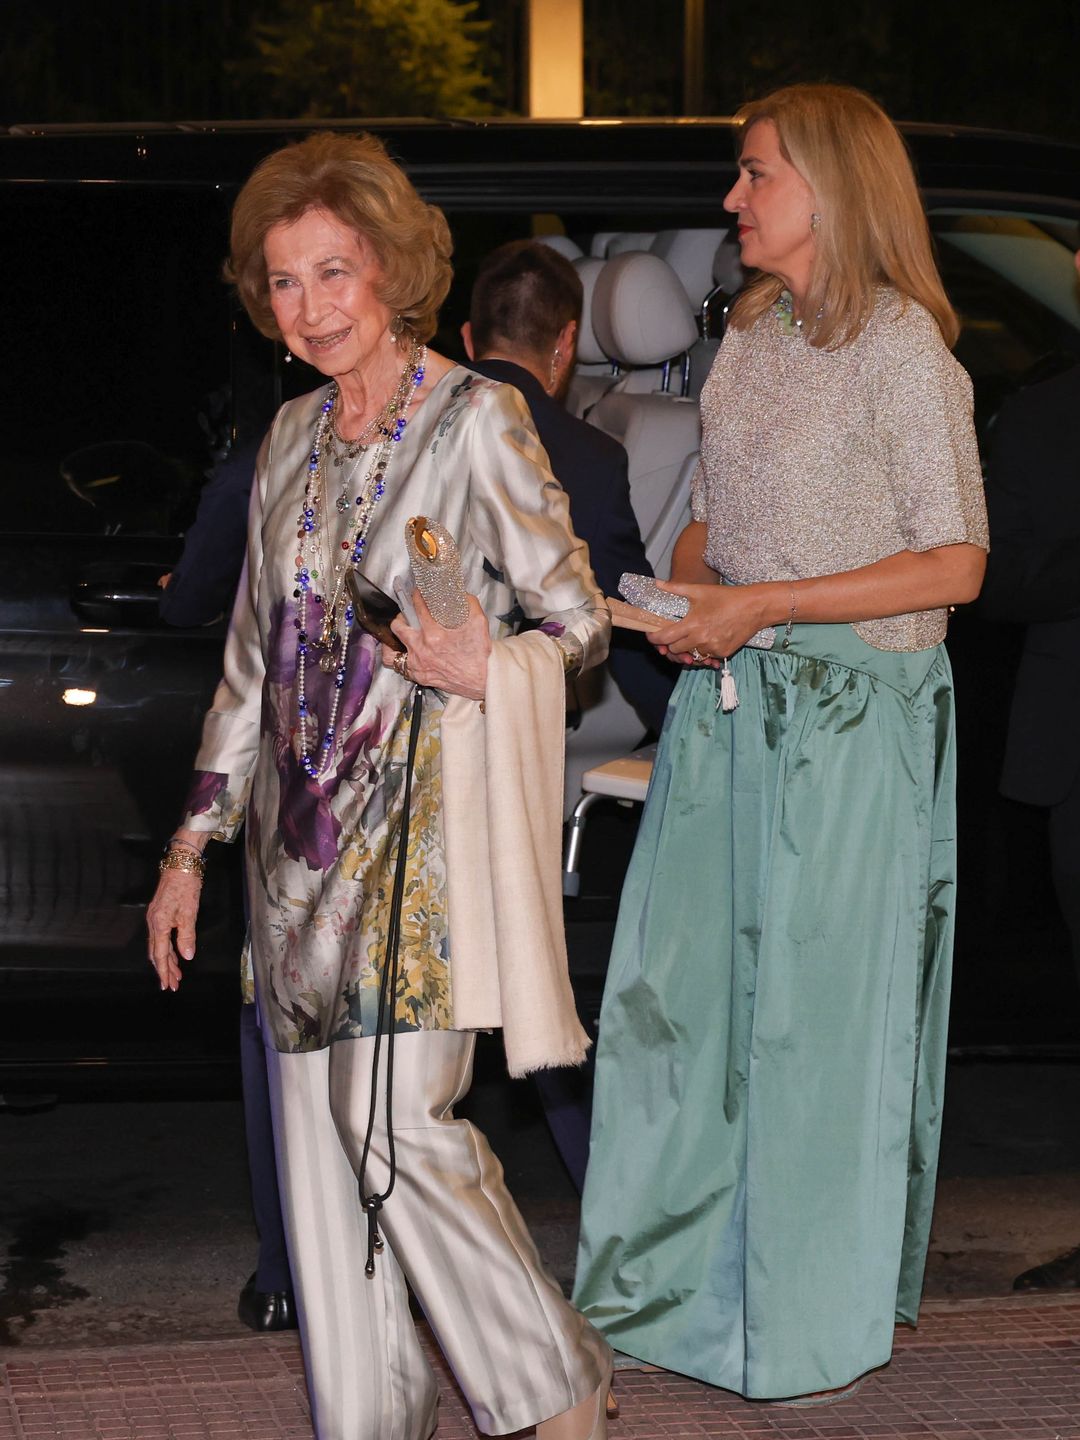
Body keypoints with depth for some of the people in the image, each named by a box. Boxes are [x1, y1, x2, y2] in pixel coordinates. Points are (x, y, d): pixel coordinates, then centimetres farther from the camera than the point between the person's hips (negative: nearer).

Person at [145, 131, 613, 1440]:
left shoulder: (477, 421, -5)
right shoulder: (294, 436, 14)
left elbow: (581, 622, -3)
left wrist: (484, 666, -24)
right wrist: (192, 843, 16)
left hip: (422, 817, -6)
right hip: (303, 828, 6)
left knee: (395, 1121, -11)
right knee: (316, 1136, 4)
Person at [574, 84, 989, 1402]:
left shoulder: (902, 347, -9)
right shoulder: (749, 339, 13)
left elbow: (954, 566, -13)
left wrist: (763, 603, -16)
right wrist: (686, 588, 0)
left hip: (851, 713, -7)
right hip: (725, 700, 7)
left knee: (817, 1009, 1)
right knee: (682, 984, 8)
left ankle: (818, 1323, 15)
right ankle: (678, 1285, 22)